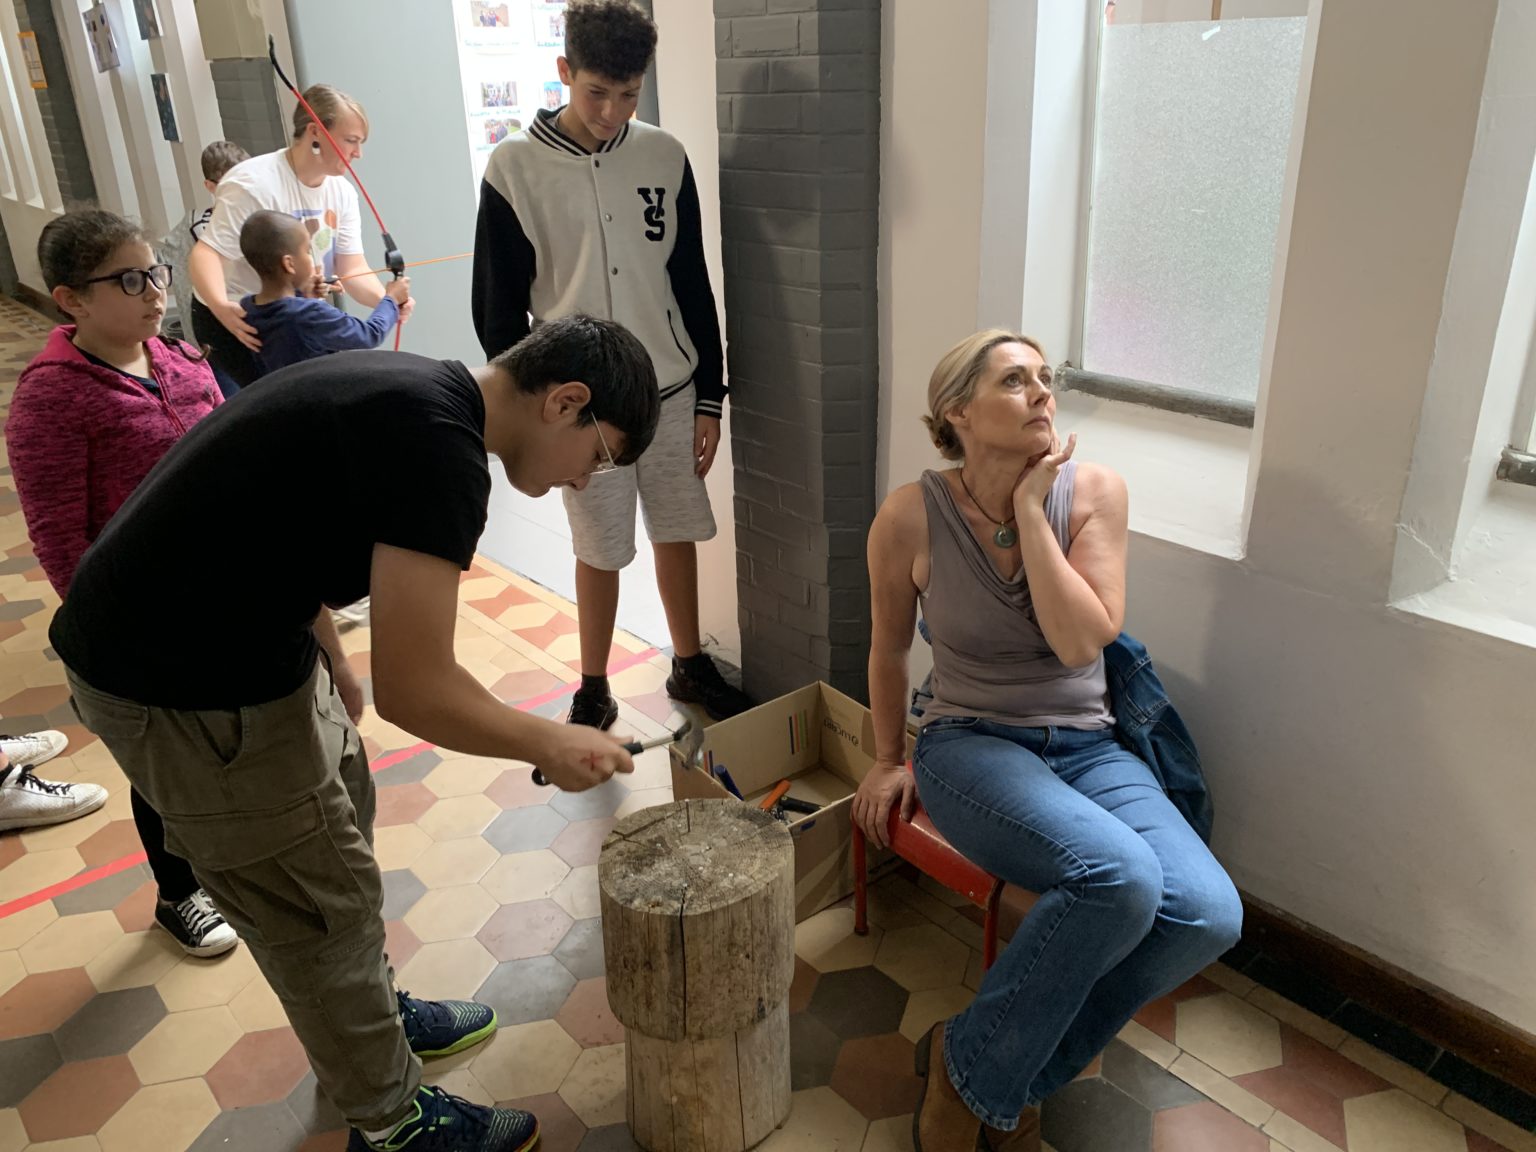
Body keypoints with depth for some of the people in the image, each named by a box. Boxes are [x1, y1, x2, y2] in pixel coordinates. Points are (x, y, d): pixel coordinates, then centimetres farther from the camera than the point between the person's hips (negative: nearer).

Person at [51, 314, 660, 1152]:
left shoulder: (414, 390, 4)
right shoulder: (440, 447, -26)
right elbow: (414, 693, -26)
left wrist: (328, 653, 20)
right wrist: (550, 748, -11)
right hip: (184, 691, -10)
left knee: (341, 822, 24)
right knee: (321, 905, 6)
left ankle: (375, 1013, 47)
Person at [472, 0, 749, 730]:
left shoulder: (665, 158, 0)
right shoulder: (514, 167, -7)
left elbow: (692, 286, 5)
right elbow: (497, 306, -4)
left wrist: (708, 396, 4)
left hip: (670, 394, 3)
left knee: (678, 535, 12)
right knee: (600, 553, 7)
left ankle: (689, 667, 32)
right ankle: (593, 692, 26)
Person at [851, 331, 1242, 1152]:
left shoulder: (1092, 491, -5)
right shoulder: (912, 517, -10)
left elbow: (1081, 642, -16)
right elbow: (889, 646, 6)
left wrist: (1029, 507, -17)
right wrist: (889, 762, 14)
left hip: (1084, 746, 4)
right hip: (972, 746, -3)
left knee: (1208, 915, -22)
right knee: (1120, 877, -32)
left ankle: (1010, 1074, -2)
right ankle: (968, 1066, -7)